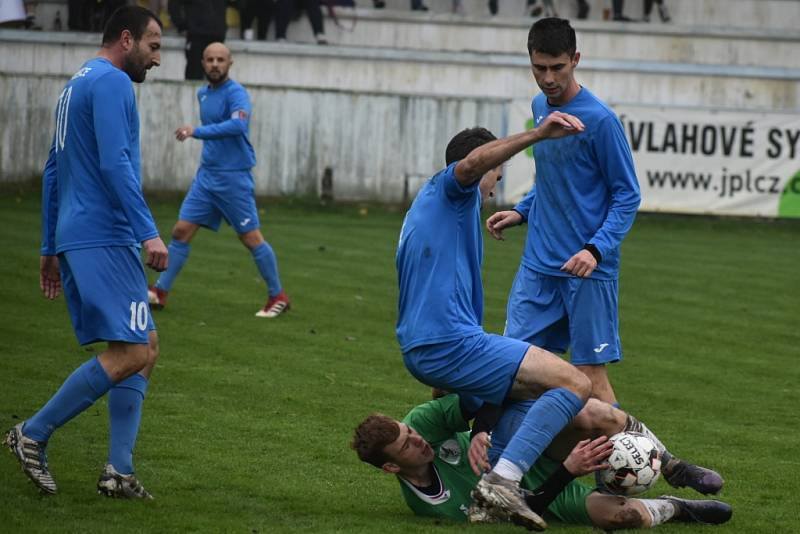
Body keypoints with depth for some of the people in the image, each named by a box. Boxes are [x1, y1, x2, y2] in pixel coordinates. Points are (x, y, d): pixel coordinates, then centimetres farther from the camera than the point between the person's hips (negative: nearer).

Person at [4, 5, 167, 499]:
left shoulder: (75, 86, 22)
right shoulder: (112, 84, -8)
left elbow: (54, 173, 25)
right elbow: (115, 164, -20)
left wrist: (51, 249, 26)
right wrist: (148, 232, -22)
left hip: (75, 237, 11)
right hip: (104, 237, -11)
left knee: (142, 348, 8)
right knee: (134, 351, -13)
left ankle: (120, 470, -1)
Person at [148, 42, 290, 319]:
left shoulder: (236, 93, -14)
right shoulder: (203, 94, 12)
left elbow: (238, 124, -34)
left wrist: (197, 131, -37)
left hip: (234, 177, -7)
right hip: (207, 175, 7)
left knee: (251, 238, -2)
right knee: (181, 231, 1)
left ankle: (278, 296, 10)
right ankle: (160, 292, 4)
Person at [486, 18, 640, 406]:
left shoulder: (599, 119, -13)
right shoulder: (540, 107, 10)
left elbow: (627, 195, -10)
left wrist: (596, 249, -21)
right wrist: (522, 212, 11)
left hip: (588, 272, -7)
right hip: (537, 267, 7)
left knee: (590, 373, -6)